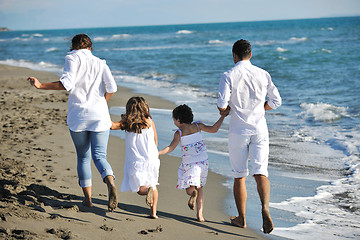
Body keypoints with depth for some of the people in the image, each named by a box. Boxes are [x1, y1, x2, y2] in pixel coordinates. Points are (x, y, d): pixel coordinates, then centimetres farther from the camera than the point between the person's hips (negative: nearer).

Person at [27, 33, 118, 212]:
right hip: (99, 116, 2)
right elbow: (112, 88, 1)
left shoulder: (73, 58, 0)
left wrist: (41, 86, -10)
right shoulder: (100, 63, 11)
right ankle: (110, 183, -28)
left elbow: (67, 84, -15)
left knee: (83, 157, 12)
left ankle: (88, 198, 12)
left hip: (78, 116, -2)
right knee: (99, 156, 2)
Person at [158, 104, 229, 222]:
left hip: (189, 163, -4)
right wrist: (222, 116, 10)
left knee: (190, 189, 1)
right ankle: (199, 214, 11)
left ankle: (193, 192, -35)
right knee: (199, 188, 16)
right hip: (203, 161, 4)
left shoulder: (179, 133, -6)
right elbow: (213, 129, 2)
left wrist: (157, 153, -7)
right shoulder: (197, 126, 3)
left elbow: (170, 148, -11)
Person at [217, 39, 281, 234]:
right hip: (259, 128, 2)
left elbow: (222, 103, -17)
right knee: (260, 172, -2)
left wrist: (223, 110, 7)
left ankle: (241, 218, 19)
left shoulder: (229, 76, -7)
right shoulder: (263, 74, 3)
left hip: (238, 130, -2)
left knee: (239, 175, 10)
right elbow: (276, 101, 6)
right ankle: (265, 207, -27)